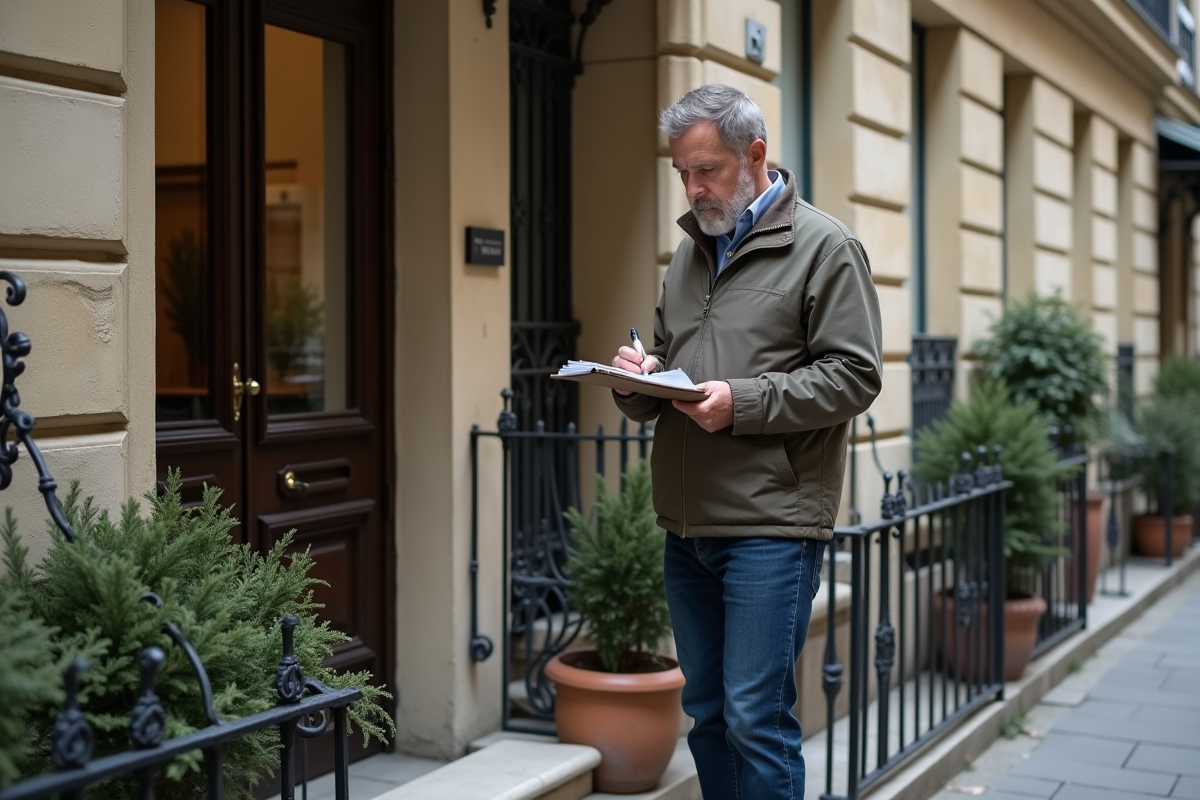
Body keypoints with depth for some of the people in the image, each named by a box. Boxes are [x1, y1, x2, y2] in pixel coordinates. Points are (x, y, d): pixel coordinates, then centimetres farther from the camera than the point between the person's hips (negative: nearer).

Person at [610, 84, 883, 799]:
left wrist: (743, 402, -19)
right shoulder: (691, 250, 17)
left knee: (756, 721, -4)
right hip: (687, 524, 7)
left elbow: (854, 376, -11)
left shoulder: (825, 248, -3)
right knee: (708, 714, 14)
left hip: (771, 525, -7)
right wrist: (642, 376, 1)